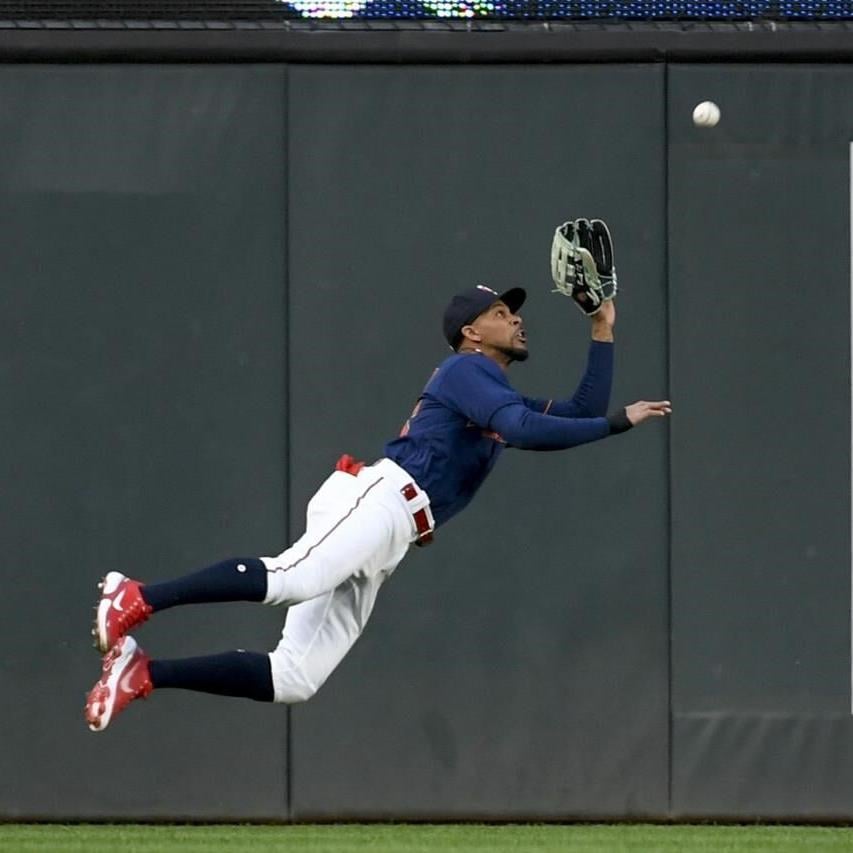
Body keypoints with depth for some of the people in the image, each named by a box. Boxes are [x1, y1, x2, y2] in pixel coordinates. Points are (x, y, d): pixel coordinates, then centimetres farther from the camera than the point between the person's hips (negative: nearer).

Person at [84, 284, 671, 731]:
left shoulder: (503, 400, 33)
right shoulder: (467, 369, 6)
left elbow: (581, 415, 36)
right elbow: (528, 431, -11)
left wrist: (604, 333, 32)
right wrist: (621, 422, -7)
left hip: (386, 542, 9)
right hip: (378, 495, -9)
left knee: (293, 681, -4)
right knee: (296, 578, -38)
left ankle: (142, 674, -6)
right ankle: (137, 599, -40)